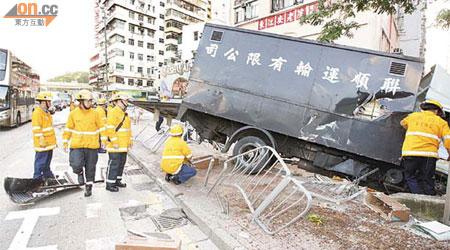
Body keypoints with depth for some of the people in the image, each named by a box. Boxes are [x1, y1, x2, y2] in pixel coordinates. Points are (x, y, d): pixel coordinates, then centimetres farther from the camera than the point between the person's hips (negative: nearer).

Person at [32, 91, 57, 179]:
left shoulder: (47, 112, 15)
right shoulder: (37, 113, -16)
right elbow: (37, 129, -20)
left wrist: (54, 140, 24)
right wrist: (41, 140, -22)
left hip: (50, 143, 10)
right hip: (43, 145, -10)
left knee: (47, 162, 21)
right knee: (40, 163, 0)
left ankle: (47, 175, 33)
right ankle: (37, 178, 10)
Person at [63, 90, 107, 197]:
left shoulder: (94, 113, 0)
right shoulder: (73, 114, 1)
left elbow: (101, 127, 5)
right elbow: (68, 129, 8)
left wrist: (103, 140, 0)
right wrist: (65, 142, 7)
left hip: (91, 145, 1)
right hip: (77, 145, 0)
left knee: (90, 168, 8)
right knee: (76, 165, -13)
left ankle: (89, 186, 26)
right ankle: (80, 172, 23)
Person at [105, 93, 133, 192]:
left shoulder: (125, 113, 16)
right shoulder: (113, 112, -13)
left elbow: (128, 128, 21)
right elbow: (110, 129, -19)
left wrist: (130, 140, 16)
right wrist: (114, 142, -22)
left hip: (123, 145, 9)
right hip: (115, 145, -9)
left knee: (122, 162, 14)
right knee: (114, 163, -4)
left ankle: (117, 180, 27)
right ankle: (109, 184, 6)